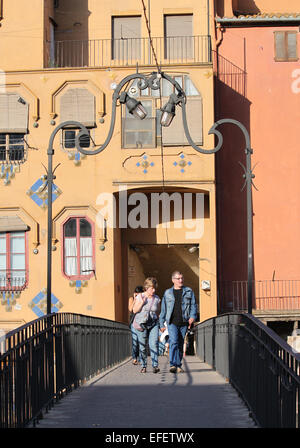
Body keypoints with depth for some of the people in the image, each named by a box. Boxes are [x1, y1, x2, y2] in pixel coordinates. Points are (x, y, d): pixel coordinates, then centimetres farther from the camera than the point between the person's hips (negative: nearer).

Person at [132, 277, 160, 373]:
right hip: (141, 324, -1)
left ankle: (155, 365, -18)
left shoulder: (157, 298, 5)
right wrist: (142, 302, -16)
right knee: (142, 346, 2)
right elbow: (134, 310, -2)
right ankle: (143, 366, 16)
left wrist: (159, 324, 13)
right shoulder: (140, 297, -2)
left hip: (153, 324, 1)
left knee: (154, 344, -15)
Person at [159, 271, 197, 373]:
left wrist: (192, 316, -11)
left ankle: (178, 366, 17)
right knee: (174, 342, -18)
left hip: (184, 323, 1)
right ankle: (173, 365, -25)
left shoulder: (189, 291, 11)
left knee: (180, 344, 6)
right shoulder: (167, 293, 11)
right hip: (172, 322, -1)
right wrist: (161, 324, 12)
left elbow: (193, 305, 7)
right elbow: (163, 309, 14)